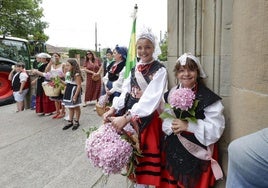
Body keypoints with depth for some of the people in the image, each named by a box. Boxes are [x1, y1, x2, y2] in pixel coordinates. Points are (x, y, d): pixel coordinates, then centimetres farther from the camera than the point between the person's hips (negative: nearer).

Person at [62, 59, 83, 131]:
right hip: (68, 91, 8)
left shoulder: (77, 74, -18)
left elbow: (79, 86, -20)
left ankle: (76, 122, 20)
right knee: (70, 107, 15)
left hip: (74, 91, -8)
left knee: (76, 107, 7)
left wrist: (75, 95, -23)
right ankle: (70, 122, 26)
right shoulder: (67, 73, 8)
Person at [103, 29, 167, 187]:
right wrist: (113, 109, -10)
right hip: (129, 115, 6)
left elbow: (151, 99, -22)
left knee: (144, 155, 4)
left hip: (148, 118, -6)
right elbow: (126, 92, 6)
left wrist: (126, 118, -28)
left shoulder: (160, 70, -11)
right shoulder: (135, 68, 9)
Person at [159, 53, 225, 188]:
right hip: (173, 151, 5)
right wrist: (172, 126, -15)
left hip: (197, 153, -4)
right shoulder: (171, 94, 3)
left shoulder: (208, 97, -15)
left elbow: (216, 128, -18)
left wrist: (188, 126, -26)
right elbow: (165, 121, 6)